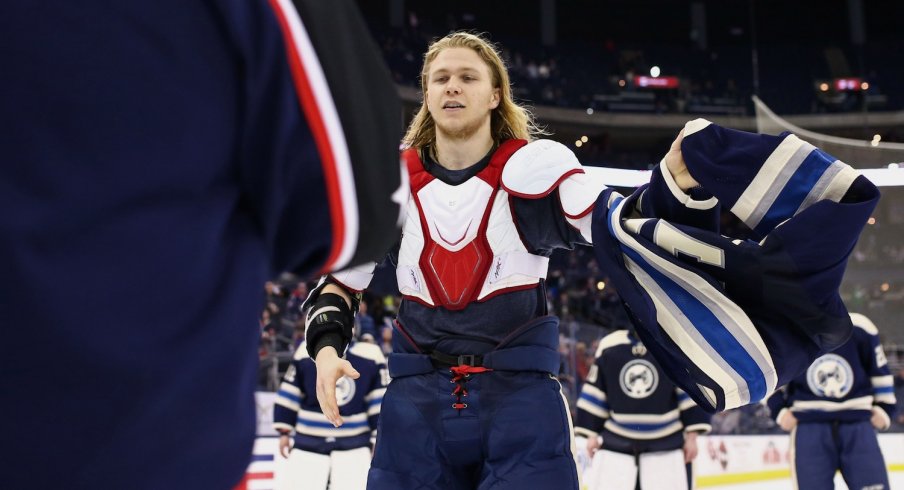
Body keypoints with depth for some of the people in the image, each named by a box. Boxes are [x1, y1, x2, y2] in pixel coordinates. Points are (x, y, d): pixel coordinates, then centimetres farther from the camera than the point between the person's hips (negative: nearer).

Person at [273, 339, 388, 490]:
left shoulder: (370, 356, -6)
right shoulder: (306, 354, -4)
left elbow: (381, 401, 0)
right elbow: (288, 395, 4)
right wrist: (284, 432, 5)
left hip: (354, 444, -1)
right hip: (308, 442, 1)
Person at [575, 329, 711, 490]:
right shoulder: (609, 346, -1)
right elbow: (595, 392, 6)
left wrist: (691, 436, -5)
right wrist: (591, 434, 4)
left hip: (665, 442, -1)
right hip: (616, 441, 1)